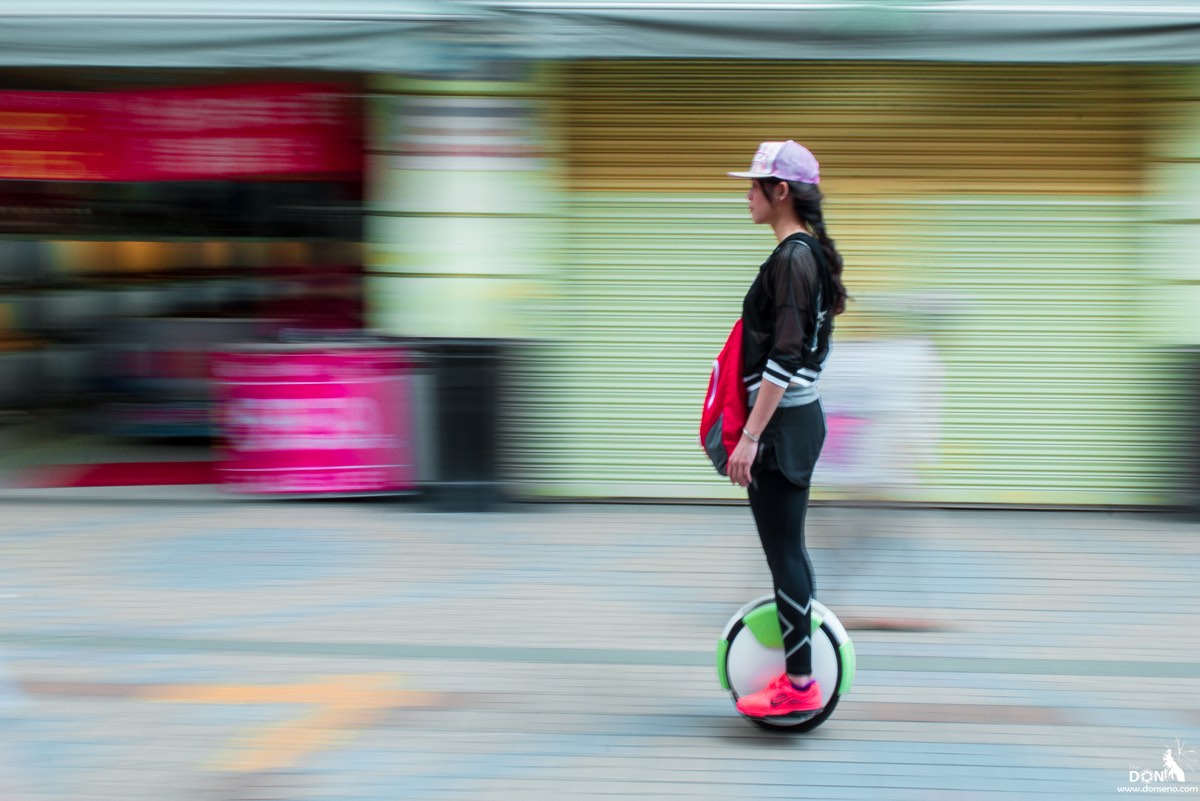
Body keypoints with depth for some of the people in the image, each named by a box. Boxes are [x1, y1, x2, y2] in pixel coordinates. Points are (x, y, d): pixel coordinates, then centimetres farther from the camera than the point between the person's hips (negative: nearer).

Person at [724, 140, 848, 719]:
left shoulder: (790, 259, -17)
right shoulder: (810, 252, 13)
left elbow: (784, 357, -23)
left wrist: (750, 436, -23)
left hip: (782, 424, -10)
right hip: (802, 417, 10)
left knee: (782, 550, -3)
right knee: (788, 547, 16)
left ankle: (798, 683, 3)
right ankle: (798, 650, 25)